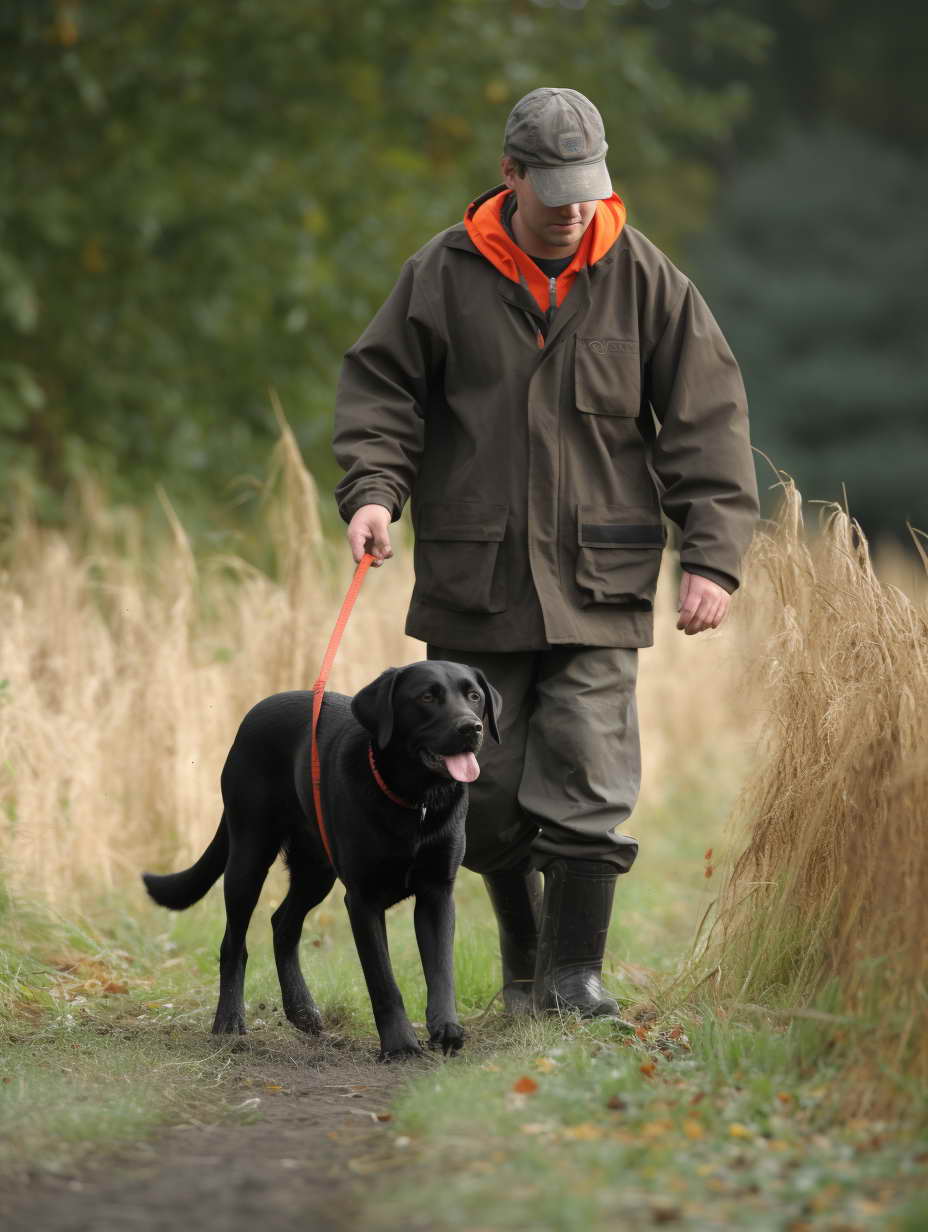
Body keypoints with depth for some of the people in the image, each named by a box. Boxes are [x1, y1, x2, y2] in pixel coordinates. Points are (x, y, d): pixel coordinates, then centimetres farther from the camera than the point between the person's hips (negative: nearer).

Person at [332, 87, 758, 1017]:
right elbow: (378, 389, 8)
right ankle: (523, 948, 25)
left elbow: (707, 420, 3)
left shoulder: (643, 279, 2)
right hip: (473, 582, 1)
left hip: (598, 585, -1)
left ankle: (577, 971, 0)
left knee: (587, 781, -8)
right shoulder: (443, 276, 2)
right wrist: (372, 487, -10)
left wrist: (711, 556, -4)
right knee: (483, 785, 5)